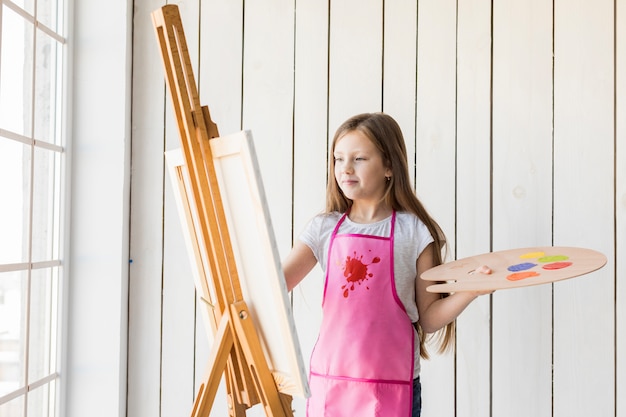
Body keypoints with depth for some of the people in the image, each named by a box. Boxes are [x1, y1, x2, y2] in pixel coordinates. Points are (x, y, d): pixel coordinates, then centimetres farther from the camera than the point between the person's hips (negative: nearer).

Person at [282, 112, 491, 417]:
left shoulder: (414, 232, -3)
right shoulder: (325, 228, 4)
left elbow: (428, 318, 1)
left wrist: (471, 290, -14)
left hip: (391, 383, -2)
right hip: (330, 376, 3)